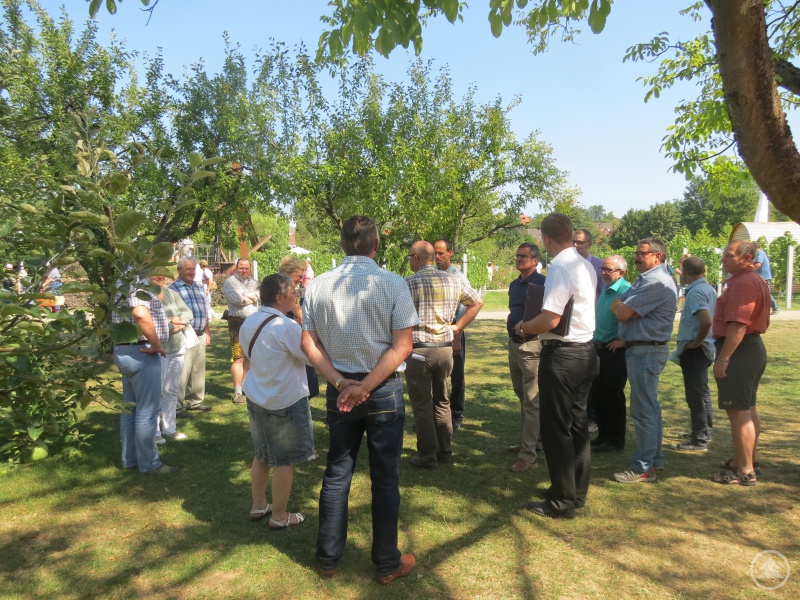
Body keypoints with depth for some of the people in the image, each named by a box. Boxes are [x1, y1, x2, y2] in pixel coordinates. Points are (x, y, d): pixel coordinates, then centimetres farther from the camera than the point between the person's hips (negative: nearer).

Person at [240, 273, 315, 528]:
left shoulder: (248, 323, 2)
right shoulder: (286, 327, -24)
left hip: (256, 398, 8)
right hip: (285, 402, -8)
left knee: (262, 455, 22)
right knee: (285, 461, 8)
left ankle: (258, 506, 35)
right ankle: (279, 516, 20)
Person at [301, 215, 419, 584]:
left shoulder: (318, 285, -1)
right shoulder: (393, 284, -10)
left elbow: (309, 343, -3)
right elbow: (402, 346, -14)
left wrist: (340, 383, -9)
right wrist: (365, 386, -14)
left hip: (338, 390, 3)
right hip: (384, 390, -3)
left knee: (336, 474, 16)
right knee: (385, 478, 9)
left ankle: (328, 558, 28)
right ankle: (387, 564, 22)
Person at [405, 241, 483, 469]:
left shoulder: (408, 283, -11)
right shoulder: (454, 280, 5)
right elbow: (477, 302, 12)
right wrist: (458, 326, 10)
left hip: (419, 350, -5)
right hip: (446, 349, 5)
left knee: (422, 405, 5)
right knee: (441, 401, 19)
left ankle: (428, 457, 11)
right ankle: (445, 451, 26)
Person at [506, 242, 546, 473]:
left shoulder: (541, 283, -13)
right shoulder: (514, 285, 14)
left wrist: (528, 328, -23)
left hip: (531, 344, -9)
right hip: (514, 342, 9)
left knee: (531, 400, -5)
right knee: (522, 397, 18)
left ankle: (528, 452, -1)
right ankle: (531, 439, 31)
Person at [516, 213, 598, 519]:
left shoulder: (560, 268, -19)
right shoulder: (586, 265, 9)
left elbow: (550, 320, -27)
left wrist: (523, 327, -9)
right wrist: (534, 326, 20)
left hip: (562, 354, -9)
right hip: (585, 351, 9)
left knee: (556, 429, 2)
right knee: (577, 424, 17)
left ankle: (562, 502, 11)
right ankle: (577, 491, 30)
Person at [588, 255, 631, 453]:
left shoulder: (626, 291, -18)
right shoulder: (605, 290, 11)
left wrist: (624, 341, -18)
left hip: (615, 350, -9)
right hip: (599, 348, 9)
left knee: (614, 396, 2)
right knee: (597, 394, 14)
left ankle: (615, 440, 16)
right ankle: (603, 435, 28)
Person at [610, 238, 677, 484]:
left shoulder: (657, 282, -18)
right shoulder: (643, 279, 16)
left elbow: (622, 313, -20)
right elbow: (617, 306, 15)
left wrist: (621, 306, 0)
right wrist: (623, 306, -5)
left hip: (646, 351, -11)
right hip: (640, 349, 11)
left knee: (644, 410, -5)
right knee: (650, 408, 17)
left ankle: (643, 468, 2)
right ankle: (654, 460, 28)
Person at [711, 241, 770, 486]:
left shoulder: (743, 283, -19)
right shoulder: (756, 281, 17)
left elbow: (738, 325, -26)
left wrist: (723, 358, -26)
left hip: (739, 349, -12)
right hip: (754, 346, 12)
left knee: (738, 411, -7)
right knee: (748, 409, 19)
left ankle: (745, 472, -2)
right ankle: (748, 461, 30)